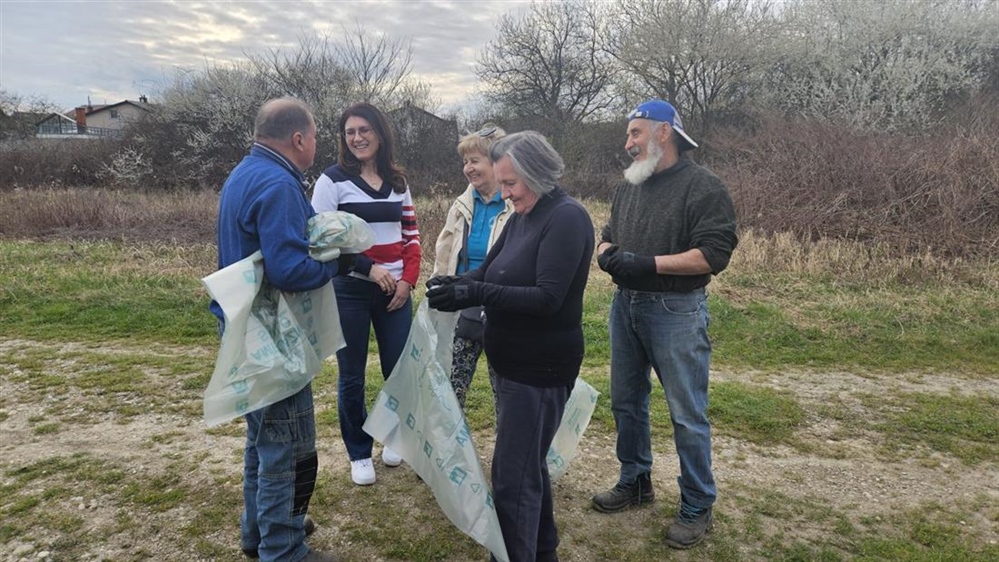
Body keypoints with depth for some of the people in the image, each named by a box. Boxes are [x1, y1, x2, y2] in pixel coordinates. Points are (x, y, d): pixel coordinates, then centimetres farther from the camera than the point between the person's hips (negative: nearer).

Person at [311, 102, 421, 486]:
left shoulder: (397, 181, 10)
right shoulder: (332, 180, -4)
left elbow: (411, 234, 12)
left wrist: (408, 280, -2)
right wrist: (369, 268, -16)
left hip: (396, 290, 4)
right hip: (350, 292, -3)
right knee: (352, 377, 4)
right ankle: (359, 454, 21)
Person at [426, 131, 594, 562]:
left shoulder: (567, 218, -18)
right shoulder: (521, 217, 10)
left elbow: (547, 297, -25)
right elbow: (487, 271, 9)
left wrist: (475, 294, -31)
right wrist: (456, 285, -13)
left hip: (541, 368, -10)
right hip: (513, 362, 10)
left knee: (512, 476, -4)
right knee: (528, 462, 22)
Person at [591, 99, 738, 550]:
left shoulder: (702, 187, -10)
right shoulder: (629, 186, 12)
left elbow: (715, 253, -18)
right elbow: (608, 235, 21)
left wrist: (649, 263, -22)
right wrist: (607, 253, -3)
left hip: (676, 311, -7)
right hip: (626, 305, 7)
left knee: (687, 413, 1)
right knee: (626, 401, 16)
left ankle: (697, 508, 16)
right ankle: (635, 482, 33)